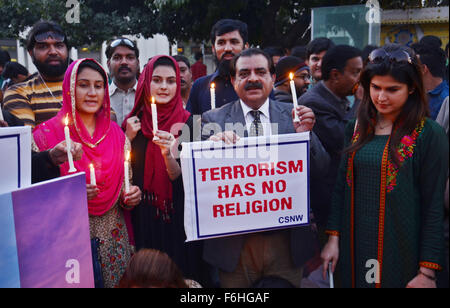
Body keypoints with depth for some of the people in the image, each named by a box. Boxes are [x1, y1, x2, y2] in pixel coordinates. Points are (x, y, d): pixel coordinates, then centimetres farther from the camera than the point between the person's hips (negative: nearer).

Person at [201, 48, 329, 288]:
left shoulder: (293, 116, 3)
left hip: (286, 242, 1)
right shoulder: (213, 120, -1)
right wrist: (212, 145, -23)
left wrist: (305, 134, -16)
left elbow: (321, 170, 0)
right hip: (235, 244, -1)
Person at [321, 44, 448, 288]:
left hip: (401, 255, -4)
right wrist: (334, 237, 2)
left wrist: (427, 272, -11)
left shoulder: (429, 135, -9)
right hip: (355, 248, 4)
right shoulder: (357, 129, 6)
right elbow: (341, 186, 9)